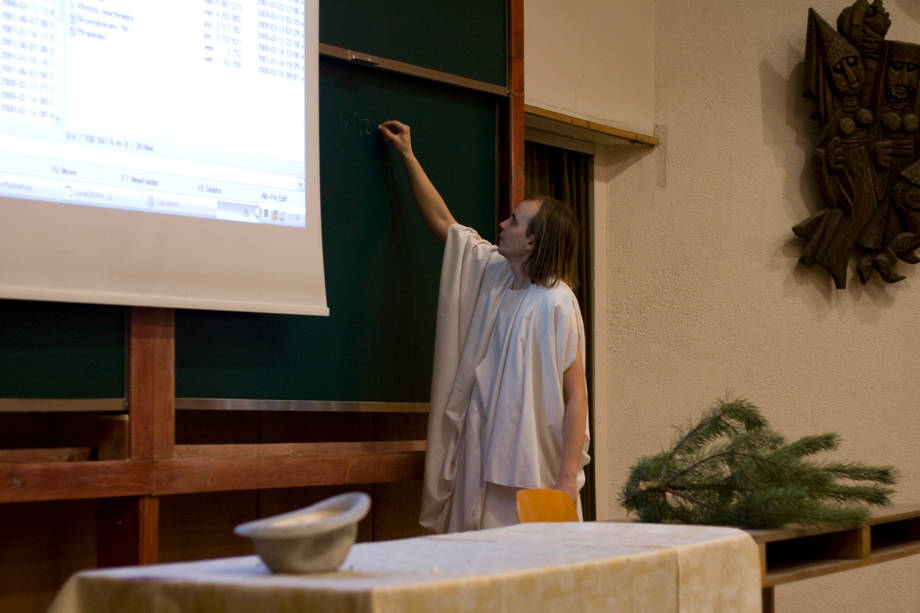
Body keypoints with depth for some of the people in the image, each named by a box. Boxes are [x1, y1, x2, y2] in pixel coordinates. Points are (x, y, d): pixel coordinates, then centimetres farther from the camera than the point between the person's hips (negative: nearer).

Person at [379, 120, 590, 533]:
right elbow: (442, 221, 22)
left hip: (533, 471, -7)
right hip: (482, 459, 7)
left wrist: (567, 479, -22)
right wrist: (407, 155, 25)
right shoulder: (491, 271, 8)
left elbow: (575, 396, -17)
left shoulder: (556, 304, -15)